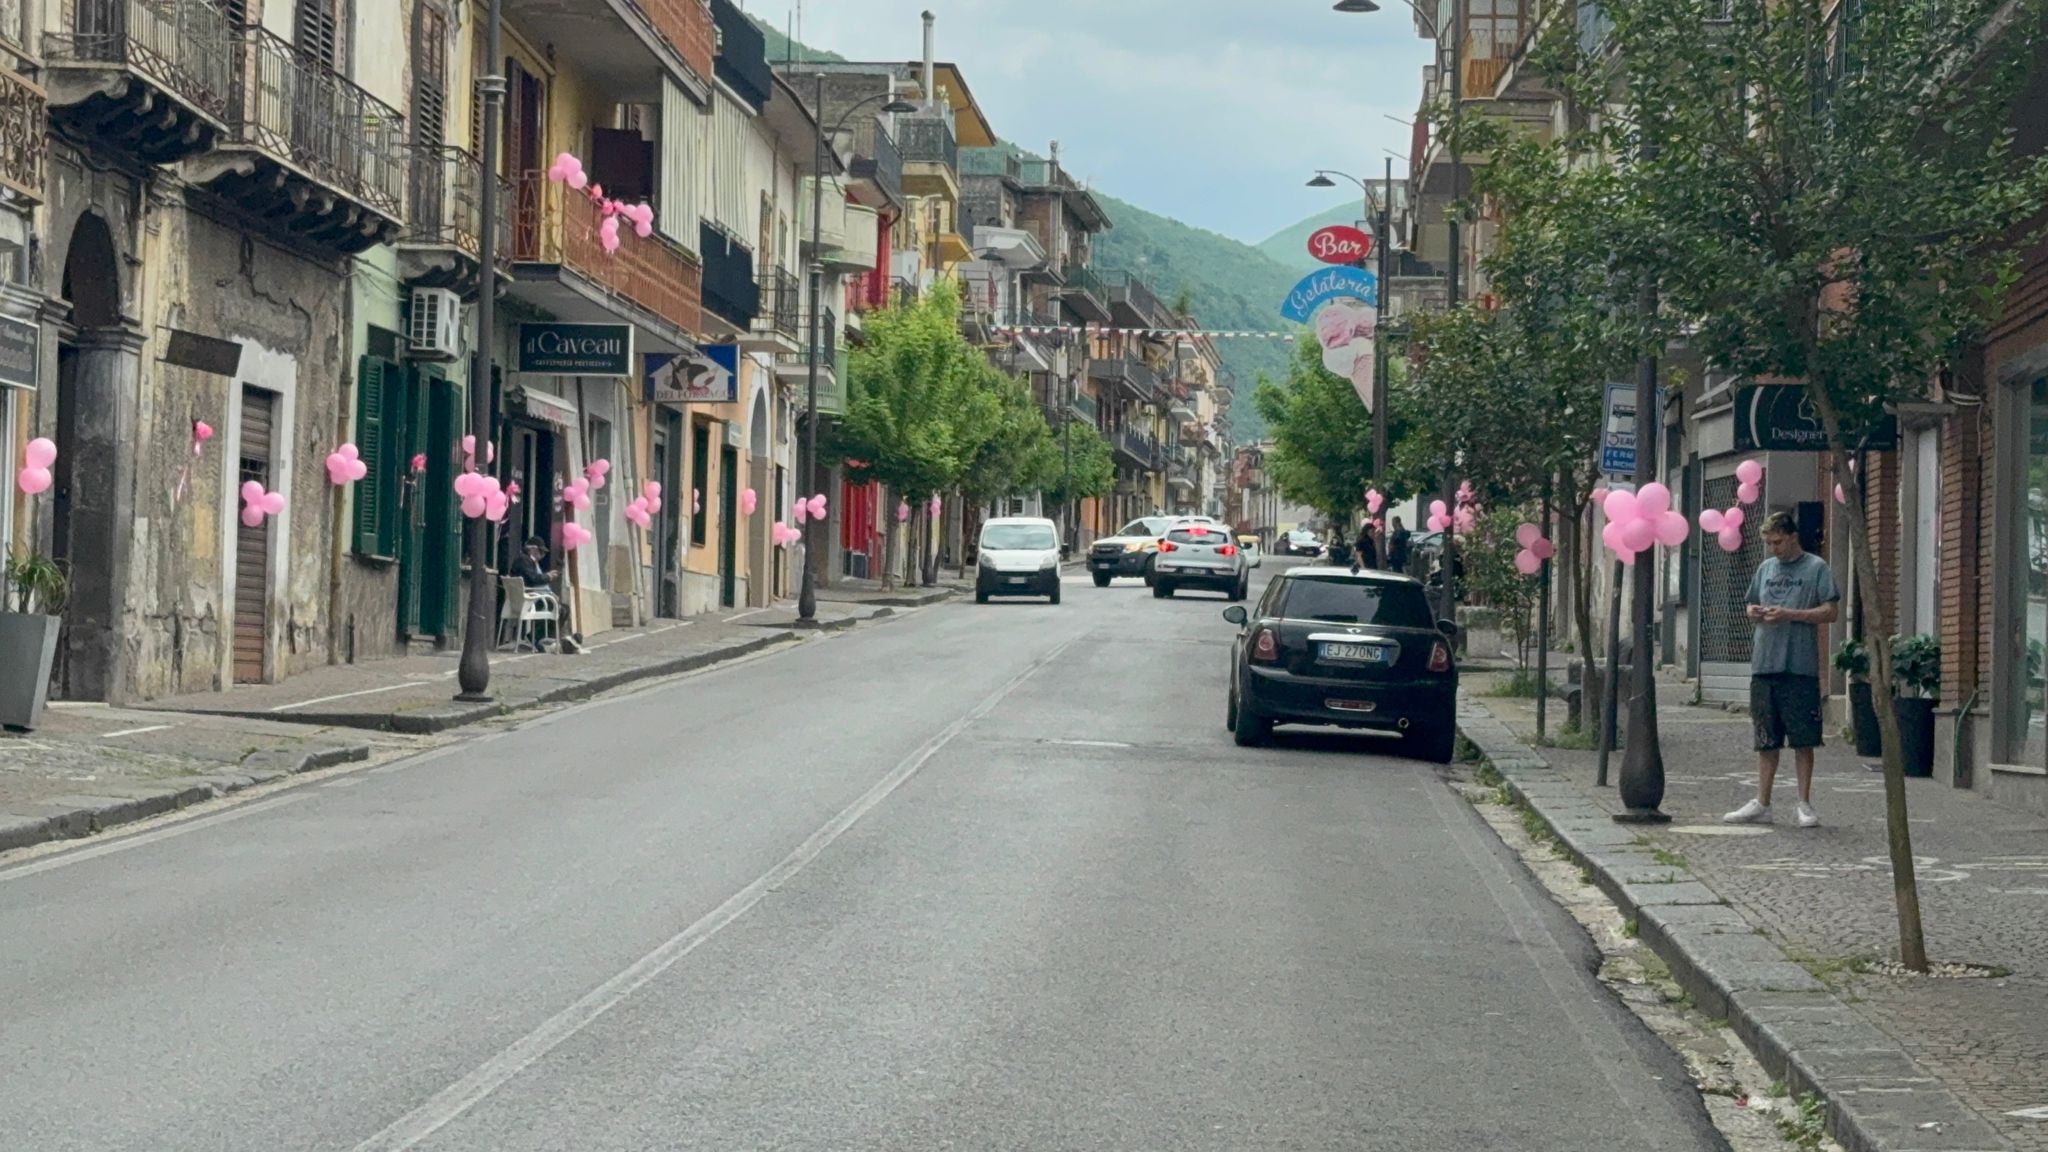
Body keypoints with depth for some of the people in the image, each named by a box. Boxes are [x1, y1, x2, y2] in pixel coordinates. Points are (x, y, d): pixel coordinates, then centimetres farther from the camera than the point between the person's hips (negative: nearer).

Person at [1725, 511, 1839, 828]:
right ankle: (1762, 804, 13)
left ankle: (1805, 804, 7)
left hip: (1800, 667, -5)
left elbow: (1831, 611, -6)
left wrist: (1790, 614, -16)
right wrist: (1755, 612, 0)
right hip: (1764, 665, 5)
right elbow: (1751, 606, 24)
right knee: (1766, 740, 8)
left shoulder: (1816, 568, -1)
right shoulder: (1765, 568, 16)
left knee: (1803, 740, 0)